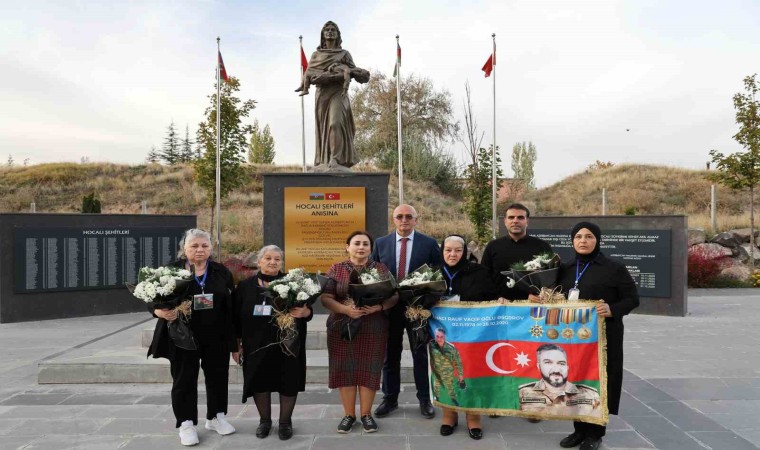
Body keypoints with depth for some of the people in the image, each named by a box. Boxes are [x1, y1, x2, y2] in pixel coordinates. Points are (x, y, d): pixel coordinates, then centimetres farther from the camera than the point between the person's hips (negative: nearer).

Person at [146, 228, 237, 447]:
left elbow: (231, 307, 4)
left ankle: (216, 416, 32)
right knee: (184, 380, 8)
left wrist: (234, 339, 4)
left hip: (216, 337, 2)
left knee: (218, 376, 13)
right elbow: (152, 299, -3)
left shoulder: (222, 272, 2)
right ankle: (186, 423, 24)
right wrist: (160, 312, -27)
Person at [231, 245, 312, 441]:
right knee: (259, 382, 9)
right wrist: (237, 342, 2)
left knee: (288, 382, 6)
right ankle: (264, 420, 31)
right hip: (256, 345, 1)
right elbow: (236, 316, 6)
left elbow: (308, 310, -1)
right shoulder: (246, 286, 4)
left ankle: (285, 422, 25)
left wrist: (304, 312, -24)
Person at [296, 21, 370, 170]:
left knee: (335, 123, -22)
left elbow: (353, 71, 7)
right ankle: (323, 161, 0)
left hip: (338, 92, -3)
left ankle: (336, 160, -27)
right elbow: (309, 73, 9)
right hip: (322, 93, 3)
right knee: (323, 126, -1)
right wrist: (305, 86, -11)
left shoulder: (344, 53, 15)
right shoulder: (316, 54, 20)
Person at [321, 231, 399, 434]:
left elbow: (394, 296, 1)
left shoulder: (381, 269, 5)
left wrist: (379, 307, -18)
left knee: (368, 370, 4)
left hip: (373, 329, 0)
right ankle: (349, 414, 20)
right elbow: (326, 298, -3)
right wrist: (346, 309, -20)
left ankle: (366, 414, 20)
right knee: (345, 370, 4)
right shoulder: (336, 269, 3)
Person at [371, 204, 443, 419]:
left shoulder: (429, 243, -2)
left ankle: (424, 400, 23)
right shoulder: (381, 243, 3)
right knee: (390, 355, 12)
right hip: (389, 306, 2)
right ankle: (390, 399, 26)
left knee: (420, 355, 10)